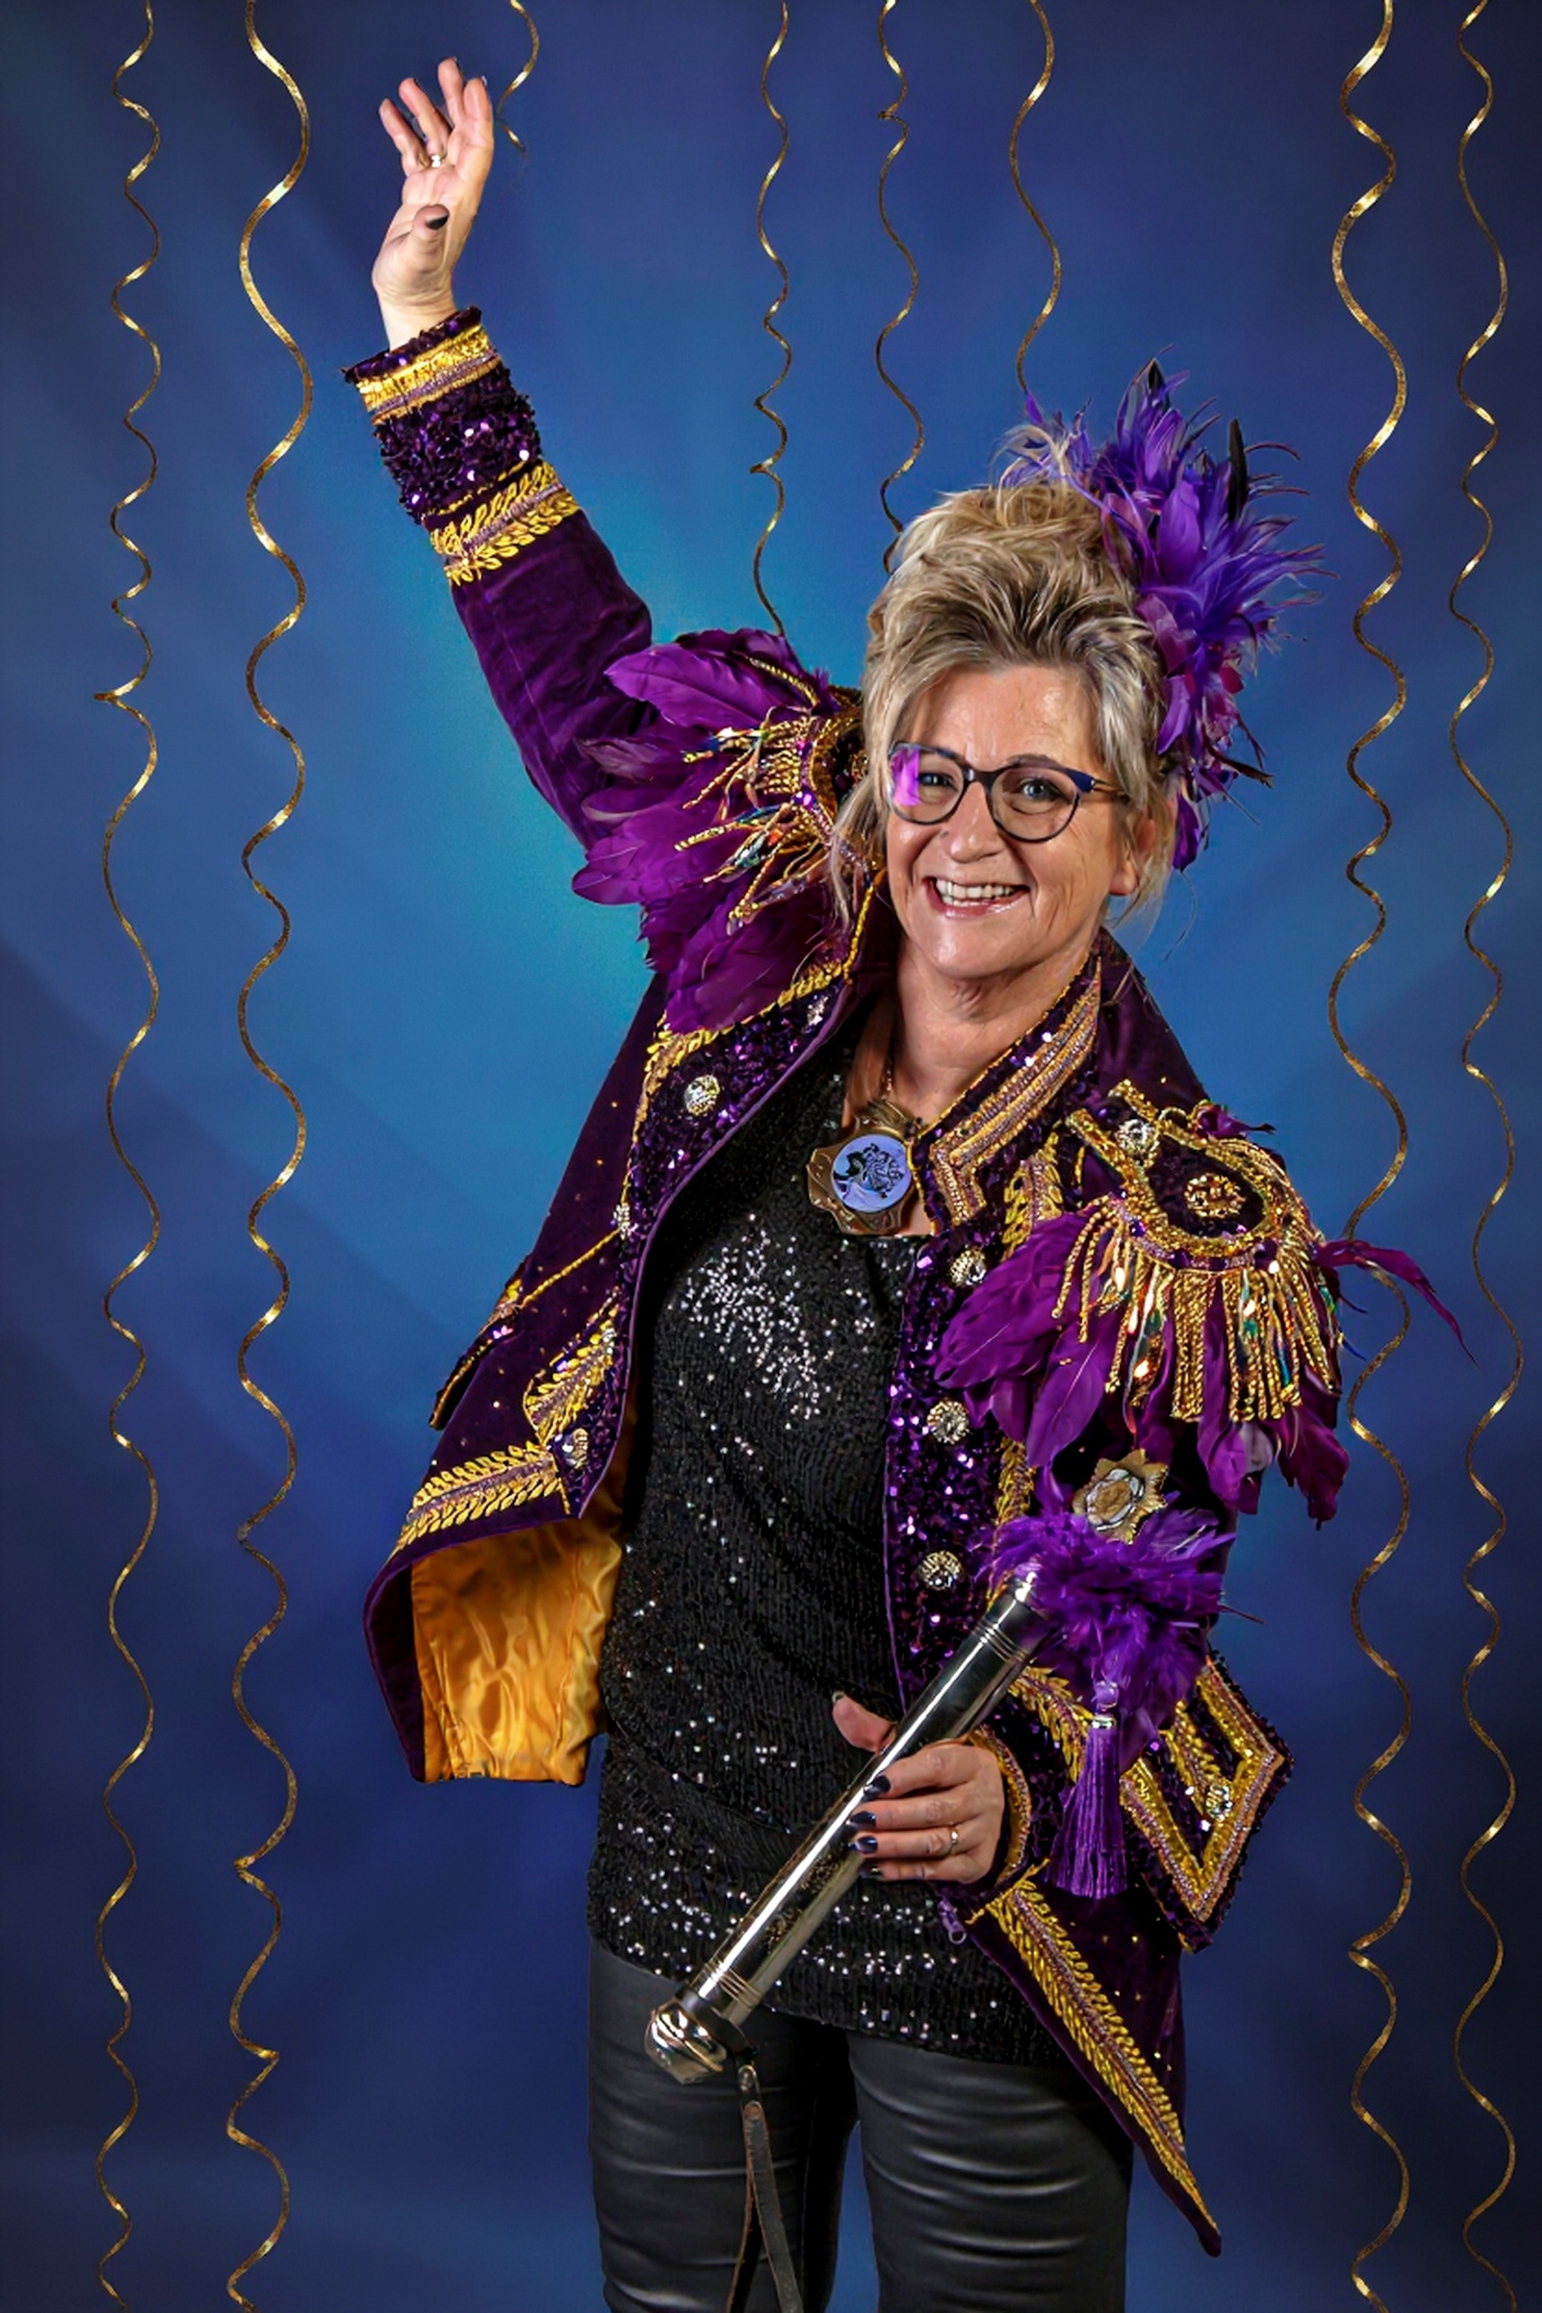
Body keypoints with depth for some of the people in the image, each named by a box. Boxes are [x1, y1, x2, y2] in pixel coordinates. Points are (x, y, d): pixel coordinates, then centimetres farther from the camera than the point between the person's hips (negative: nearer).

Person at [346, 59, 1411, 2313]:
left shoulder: (1189, 1228, -18)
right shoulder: (759, 988, -8)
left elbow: (1146, 1638, -15)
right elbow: (586, 673, 3)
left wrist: (1022, 1794, -37)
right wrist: (431, 331, 8)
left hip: (977, 1965, -4)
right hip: (678, 1883, 4)